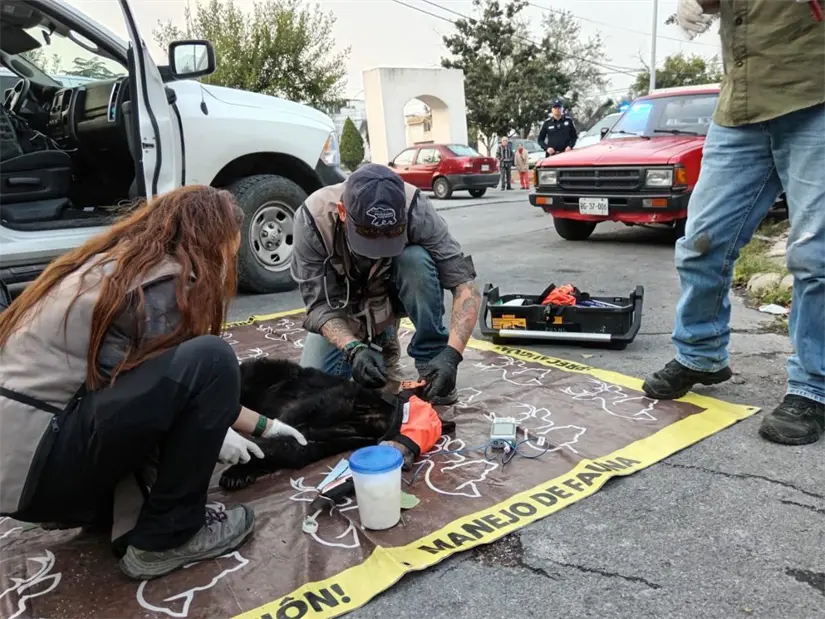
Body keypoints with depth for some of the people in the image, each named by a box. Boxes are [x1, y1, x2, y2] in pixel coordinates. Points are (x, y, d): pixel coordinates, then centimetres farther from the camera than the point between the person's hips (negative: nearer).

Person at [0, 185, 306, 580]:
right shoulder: (166, 282, -14)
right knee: (210, 362, -18)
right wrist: (211, 432, 14)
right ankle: (165, 538, -4)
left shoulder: (118, 262, 14)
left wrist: (259, 425, 24)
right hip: (34, 468, -10)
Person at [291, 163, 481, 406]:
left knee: (417, 259, -34)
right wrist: (354, 349, -44)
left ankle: (431, 358, -16)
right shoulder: (312, 218, -32)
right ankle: (380, 340, 12)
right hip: (344, 305, 1)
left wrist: (451, 355, -46)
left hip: (395, 293, -1)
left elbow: (465, 285, -33)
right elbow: (319, 304, -27)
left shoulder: (415, 209, -33)